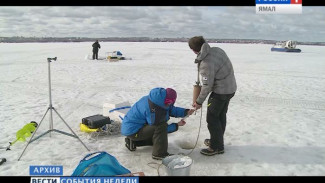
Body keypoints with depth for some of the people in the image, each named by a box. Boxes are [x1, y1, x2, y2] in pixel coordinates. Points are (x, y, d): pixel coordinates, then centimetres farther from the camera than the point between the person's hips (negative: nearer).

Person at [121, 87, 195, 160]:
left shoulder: (159, 100, -5)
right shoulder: (154, 110, -30)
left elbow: (172, 109, 8)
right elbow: (160, 128, -15)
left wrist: (186, 112, -3)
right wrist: (177, 125, -7)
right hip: (132, 131, -10)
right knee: (162, 126, -26)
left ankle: (133, 142, 22)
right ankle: (159, 154, -15)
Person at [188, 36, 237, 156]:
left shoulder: (205, 63, -26)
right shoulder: (217, 50, -1)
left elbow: (207, 86, -21)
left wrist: (199, 102, -9)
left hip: (221, 91, -9)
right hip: (230, 88, 9)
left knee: (212, 118, 3)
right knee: (221, 115, 20)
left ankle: (217, 147, 12)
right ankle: (217, 140, 36)